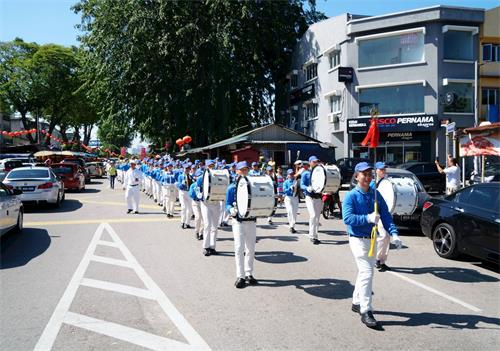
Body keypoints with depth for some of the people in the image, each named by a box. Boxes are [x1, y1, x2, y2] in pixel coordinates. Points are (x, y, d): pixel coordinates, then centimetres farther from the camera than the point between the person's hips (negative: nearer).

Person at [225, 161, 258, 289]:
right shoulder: (232, 187, 0)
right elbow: (228, 204, -1)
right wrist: (232, 210, -22)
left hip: (252, 221, 3)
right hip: (238, 221, -3)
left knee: (251, 249, 10)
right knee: (239, 248, -8)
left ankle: (249, 274, 23)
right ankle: (240, 276, 0)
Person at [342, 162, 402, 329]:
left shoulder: (376, 195, 5)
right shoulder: (351, 196, -11)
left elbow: (386, 216, -1)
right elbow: (347, 218, -22)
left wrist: (393, 233, -14)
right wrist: (368, 218, -32)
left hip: (372, 238, 7)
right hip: (358, 239, -7)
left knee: (364, 272, 19)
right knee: (367, 273, -12)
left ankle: (357, 302, 36)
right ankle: (366, 311, -6)